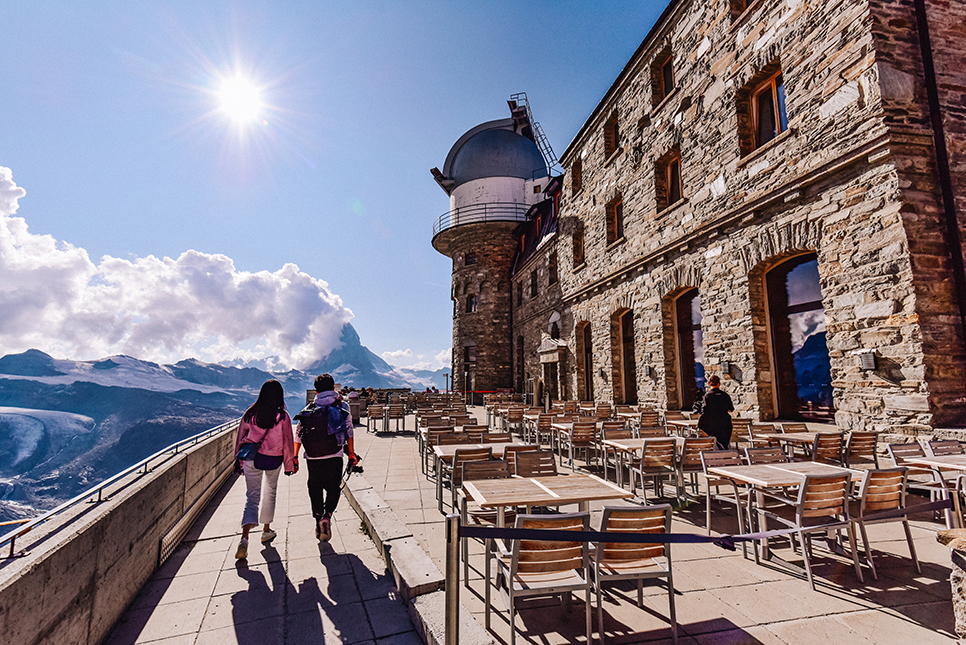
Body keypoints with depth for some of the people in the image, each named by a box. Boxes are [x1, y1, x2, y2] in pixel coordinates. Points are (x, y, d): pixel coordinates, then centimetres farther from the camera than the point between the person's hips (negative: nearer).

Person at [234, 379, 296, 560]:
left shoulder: (251, 414, -4)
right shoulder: (282, 416, -11)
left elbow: (240, 437, 6)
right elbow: (288, 442, -5)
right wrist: (289, 465, 7)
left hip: (251, 459, 1)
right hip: (274, 460, -1)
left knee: (252, 497, 2)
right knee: (270, 493, 21)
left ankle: (244, 539, -16)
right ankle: (266, 531, 34)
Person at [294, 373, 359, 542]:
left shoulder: (309, 409, 10)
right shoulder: (342, 406, 5)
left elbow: (299, 434, 9)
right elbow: (349, 430, 2)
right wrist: (351, 453, 8)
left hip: (313, 457, 2)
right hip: (334, 456, -2)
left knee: (315, 489, 17)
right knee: (334, 488, 12)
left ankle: (318, 519, 15)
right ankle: (327, 516, -9)